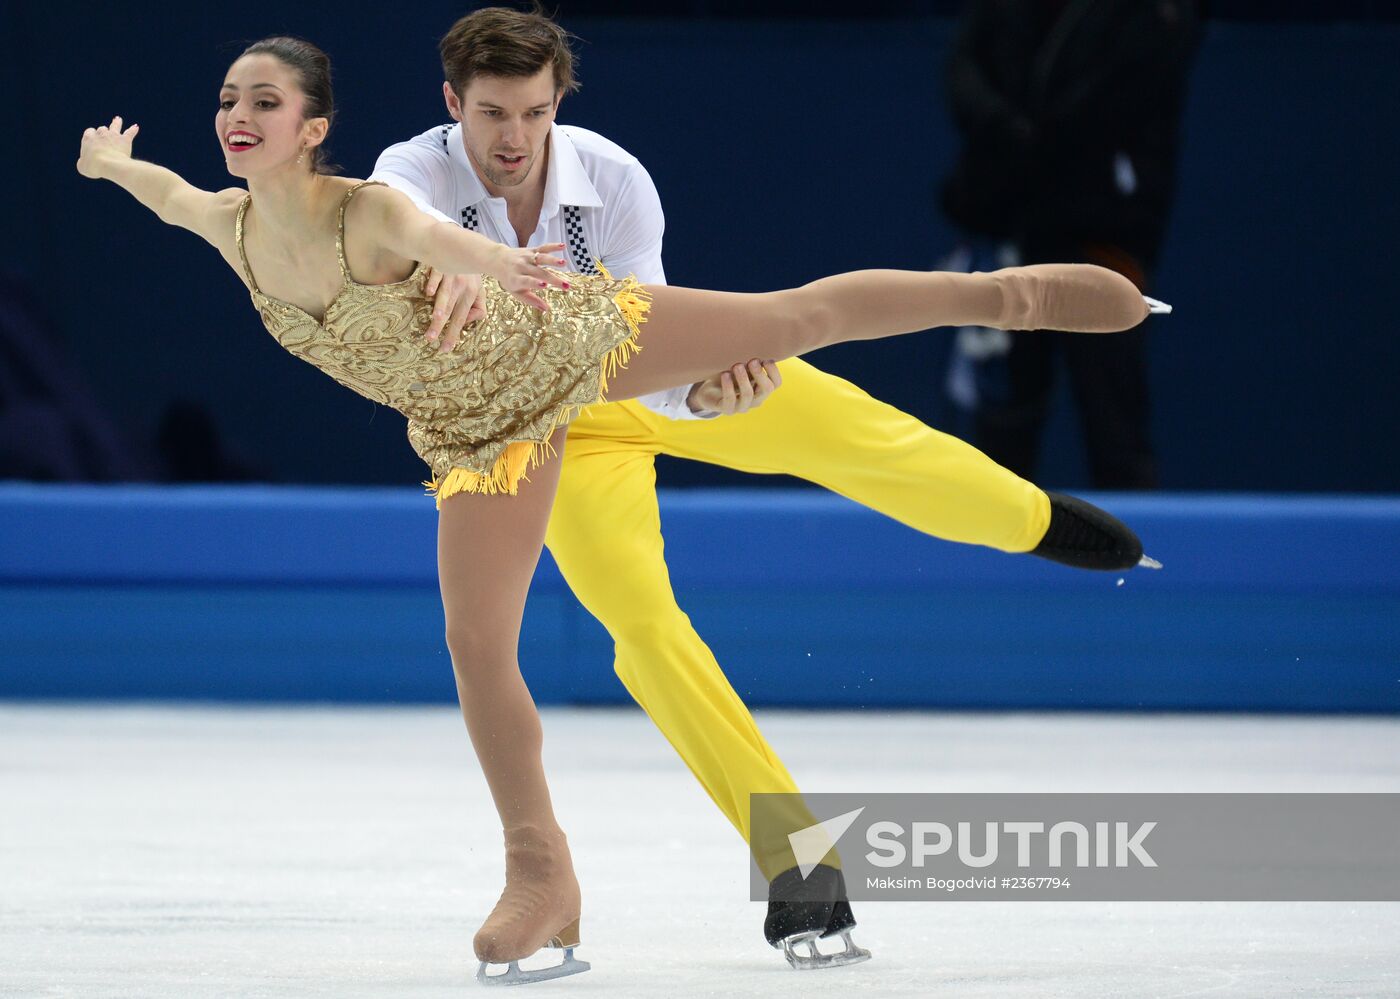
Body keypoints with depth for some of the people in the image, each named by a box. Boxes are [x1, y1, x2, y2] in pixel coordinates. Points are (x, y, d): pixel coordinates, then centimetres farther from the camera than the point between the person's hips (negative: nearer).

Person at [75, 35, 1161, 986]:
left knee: (800, 314, 2)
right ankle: (543, 876, 14)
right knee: (477, 645, 0)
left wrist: (495, 264, -81)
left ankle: (1018, 290, 21)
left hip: (564, 342, -5)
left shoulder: (370, 212, -33)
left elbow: (440, 238, -58)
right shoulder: (232, 225, -13)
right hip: (482, 426, 5)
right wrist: (112, 160, 32)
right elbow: (170, 192, 12)